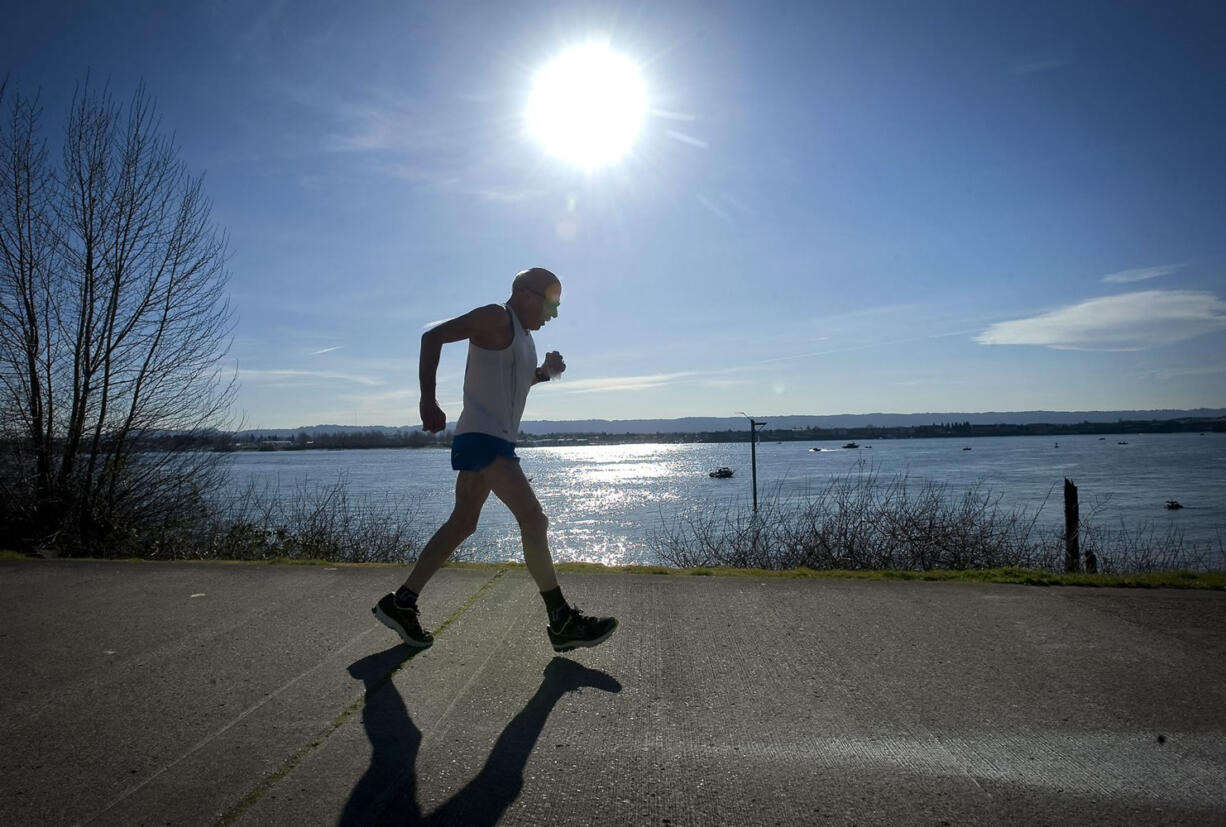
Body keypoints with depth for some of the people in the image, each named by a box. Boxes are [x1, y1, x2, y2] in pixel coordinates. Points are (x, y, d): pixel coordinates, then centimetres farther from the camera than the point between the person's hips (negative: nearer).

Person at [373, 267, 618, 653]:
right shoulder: (497, 318, -8)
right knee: (533, 519, -15)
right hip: (481, 437, -10)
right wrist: (428, 399, -21)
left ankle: (400, 603, 19)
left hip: (495, 441, 10)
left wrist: (544, 372, 14)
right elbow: (433, 335, -14)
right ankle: (562, 622, -11)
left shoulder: (522, 335, 21)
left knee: (461, 525, 11)